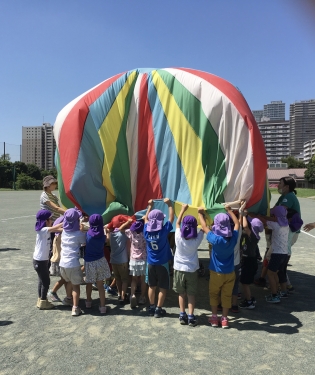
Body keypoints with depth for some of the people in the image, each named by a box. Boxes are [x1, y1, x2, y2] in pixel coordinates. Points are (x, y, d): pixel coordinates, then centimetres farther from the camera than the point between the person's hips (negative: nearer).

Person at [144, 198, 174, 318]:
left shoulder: (146, 231, -8)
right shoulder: (163, 231, -19)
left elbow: (146, 218, 11)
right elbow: (171, 218, -10)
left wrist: (150, 206, 17)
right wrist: (169, 204, -4)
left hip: (151, 263, 4)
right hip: (162, 263, -4)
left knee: (152, 286, 16)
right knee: (163, 288, 8)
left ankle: (151, 308, 24)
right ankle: (158, 309, 12)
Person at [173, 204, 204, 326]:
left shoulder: (178, 238, -15)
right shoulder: (197, 240, -16)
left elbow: (177, 223, 1)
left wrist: (183, 209, 9)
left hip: (179, 269, 1)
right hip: (192, 270, -1)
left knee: (181, 294, 14)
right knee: (191, 294, 10)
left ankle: (182, 315, 17)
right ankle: (191, 317, 9)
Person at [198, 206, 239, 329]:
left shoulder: (216, 239, -25)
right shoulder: (233, 238, -14)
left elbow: (204, 227, -11)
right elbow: (237, 224, 5)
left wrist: (200, 213, 3)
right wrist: (229, 210, 14)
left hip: (216, 273, -3)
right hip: (230, 273, 3)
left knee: (214, 294, 17)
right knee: (227, 295, 14)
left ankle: (214, 317, 24)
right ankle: (224, 319, 23)